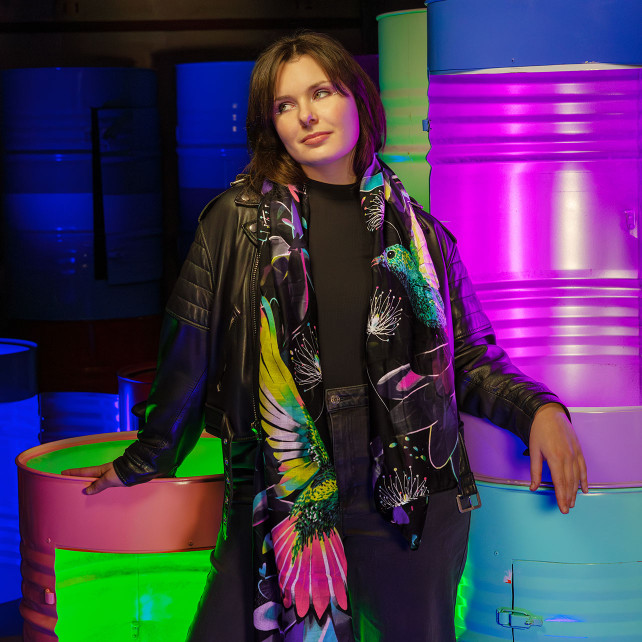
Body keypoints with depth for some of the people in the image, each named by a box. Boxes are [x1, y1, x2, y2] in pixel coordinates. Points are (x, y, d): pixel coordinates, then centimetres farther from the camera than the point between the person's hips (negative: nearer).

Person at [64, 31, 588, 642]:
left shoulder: (418, 234, 8)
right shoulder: (238, 219, 3)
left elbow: (471, 360, 13)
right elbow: (188, 356, 9)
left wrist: (540, 409, -3)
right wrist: (145, 460, 15)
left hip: (407, 501, 1)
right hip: (276, 498, -1)